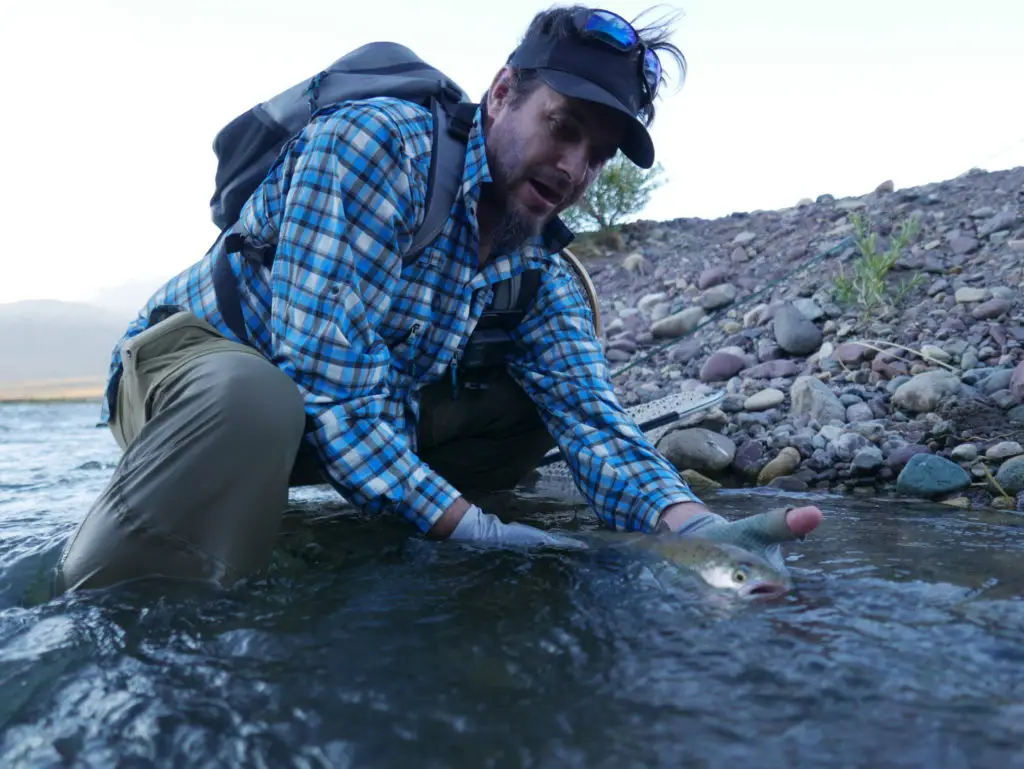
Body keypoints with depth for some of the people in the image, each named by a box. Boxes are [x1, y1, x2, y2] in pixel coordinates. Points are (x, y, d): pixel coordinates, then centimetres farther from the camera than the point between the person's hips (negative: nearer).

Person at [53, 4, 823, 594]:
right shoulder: (375, 141, -24)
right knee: (250, 399, -40)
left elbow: (592, 417, -14)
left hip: (369, 419, 6)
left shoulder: (544, 273, -3)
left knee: (535, 405, -4)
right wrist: (465, 526, -35)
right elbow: (329, 378, -31)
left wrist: (691, 524, -34)